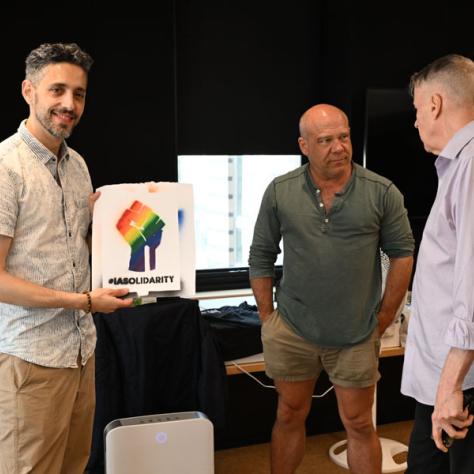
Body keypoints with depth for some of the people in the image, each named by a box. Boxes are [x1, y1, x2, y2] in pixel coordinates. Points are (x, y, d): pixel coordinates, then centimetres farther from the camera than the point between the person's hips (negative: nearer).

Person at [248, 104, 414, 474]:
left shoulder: (382, 193, -8)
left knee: (359, 424, 12)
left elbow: (402, 254, 0)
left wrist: (383, 319, 0)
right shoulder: (279, 192, -4)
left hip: (357, 336, -1)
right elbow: (261, 257, 4)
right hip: (292, 331, 1)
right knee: (290, 416, 17)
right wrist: (267, 319, 4)